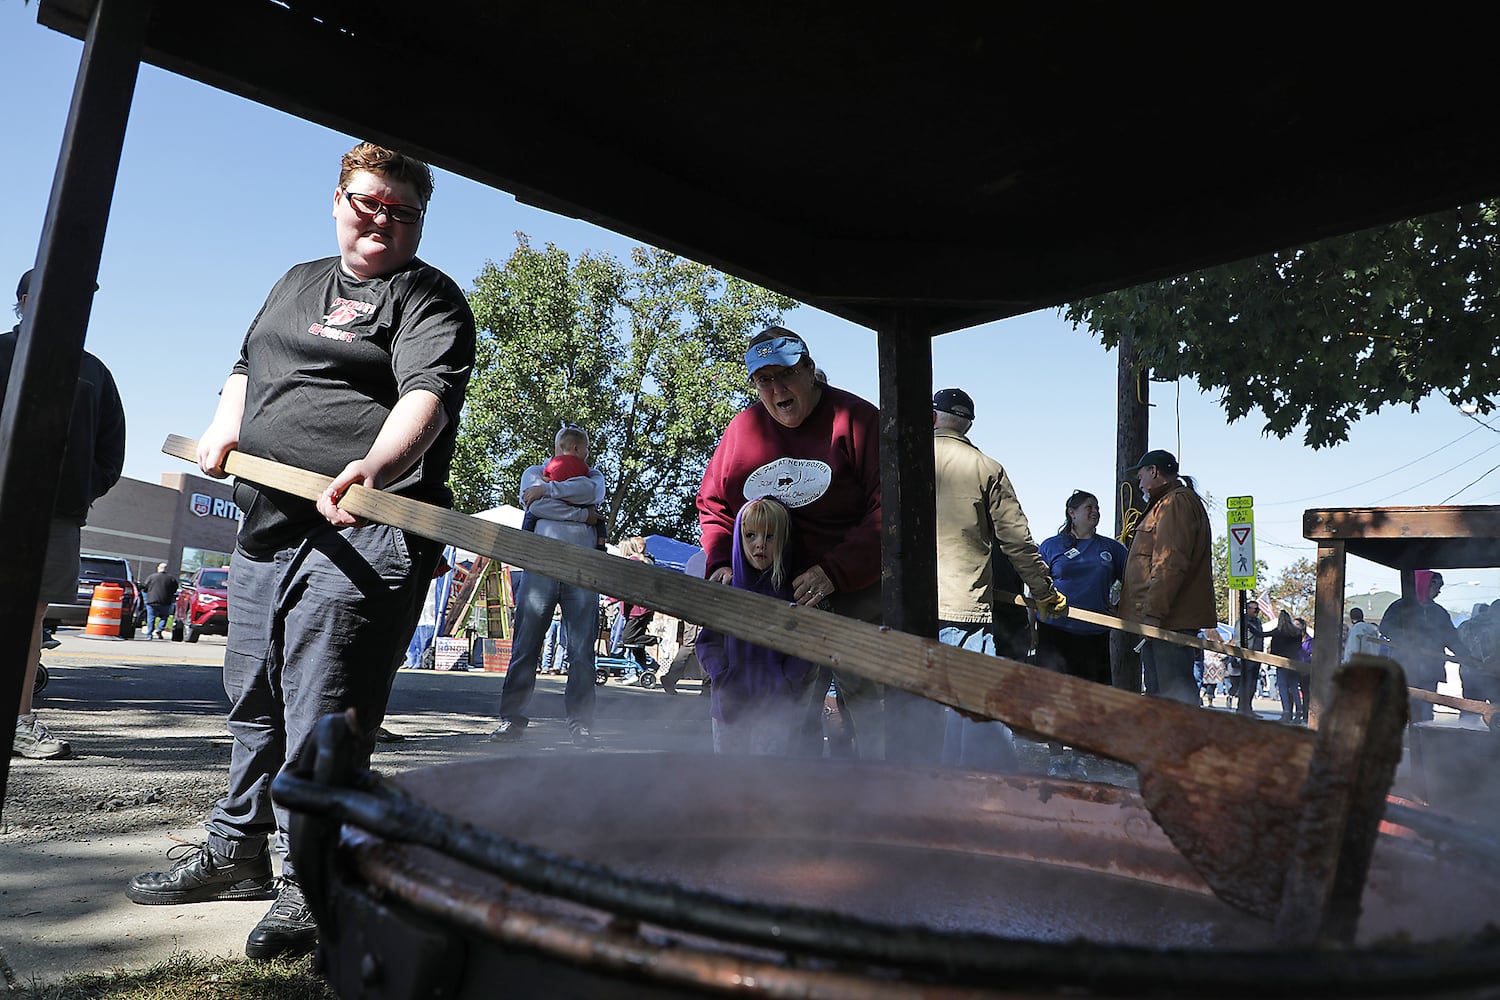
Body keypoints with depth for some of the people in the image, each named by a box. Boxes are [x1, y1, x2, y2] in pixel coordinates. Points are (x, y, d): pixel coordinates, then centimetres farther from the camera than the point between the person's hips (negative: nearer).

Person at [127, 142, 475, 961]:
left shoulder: (427, 298, -3)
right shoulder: (297, 282, 23)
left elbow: (425, 395, -21)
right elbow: (248, 367, 34)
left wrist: (372, 471, -39)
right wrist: (226, 425, 14)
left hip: (359, 534, -8)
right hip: (266, 525, 8)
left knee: (321, 712, -7)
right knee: (254, 700, 17)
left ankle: (312, 883, 6)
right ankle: (238, 849, 33)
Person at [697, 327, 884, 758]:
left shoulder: (854, 418, -7)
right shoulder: (742, 429, 8)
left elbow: (889, 509, -12)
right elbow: (712, 503, 17)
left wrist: (833, 571, -20)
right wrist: (719, 563, -1)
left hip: (855, 594, -4)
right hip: (776, 601, 5)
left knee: (870, 713, -6)